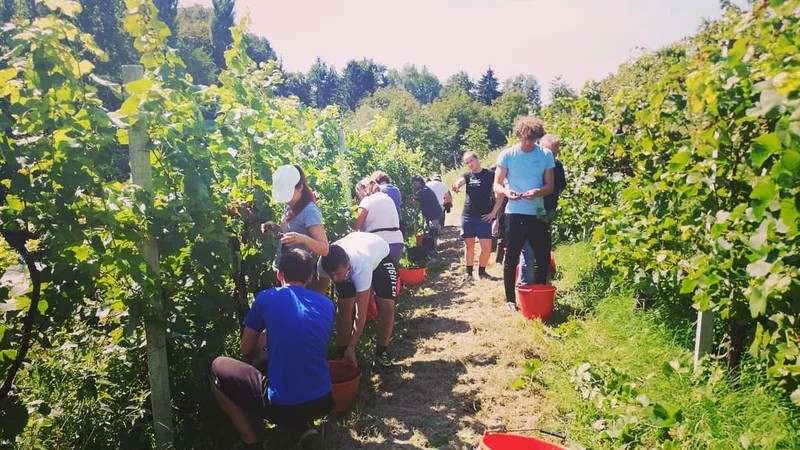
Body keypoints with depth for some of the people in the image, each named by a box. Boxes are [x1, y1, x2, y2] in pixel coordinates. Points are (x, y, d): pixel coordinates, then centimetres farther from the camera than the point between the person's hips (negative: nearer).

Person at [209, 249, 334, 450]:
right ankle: (304, 429, 13)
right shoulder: (327, 304, 6)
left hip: (282, 405, -4)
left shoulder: (267, 298, -5)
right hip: (322, 402, 4)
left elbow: (246, 351, 7)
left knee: (218, 368, 16)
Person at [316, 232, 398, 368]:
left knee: (387, 306, -15)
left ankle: (382, 351, 5)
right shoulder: (325, 262, -35)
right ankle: (341, 353, 3)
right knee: (344, 306, -11)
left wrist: (351, 347, -42)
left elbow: (361, 313, -43)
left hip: (380, 256, -3)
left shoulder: (361, 268, -48)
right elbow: (321, 288, -11)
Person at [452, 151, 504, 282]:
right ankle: (468, 272, 17)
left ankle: (482, 271, 15)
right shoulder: (467, 176, 8)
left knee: (487, 247, -4)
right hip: (467, 216, 2)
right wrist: (456, 185, -40)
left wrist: (494, 212, -6)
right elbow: (459, 181, -16)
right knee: (469, 245, 6)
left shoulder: (490, 174, 0)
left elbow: (500, 194, -1)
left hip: (484, 217, -2)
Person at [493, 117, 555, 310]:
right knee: (511, 259, 4)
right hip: (515, 214, -2)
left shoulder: (546, 155, 2)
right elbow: (497, 185, -1)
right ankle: (511, 299, 16)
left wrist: (537, 192, -20)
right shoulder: (507, 155, -4)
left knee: (544, 258, 8)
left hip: (538, 214, 3)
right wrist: (506, 191, -24)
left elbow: (550, 186, 2)